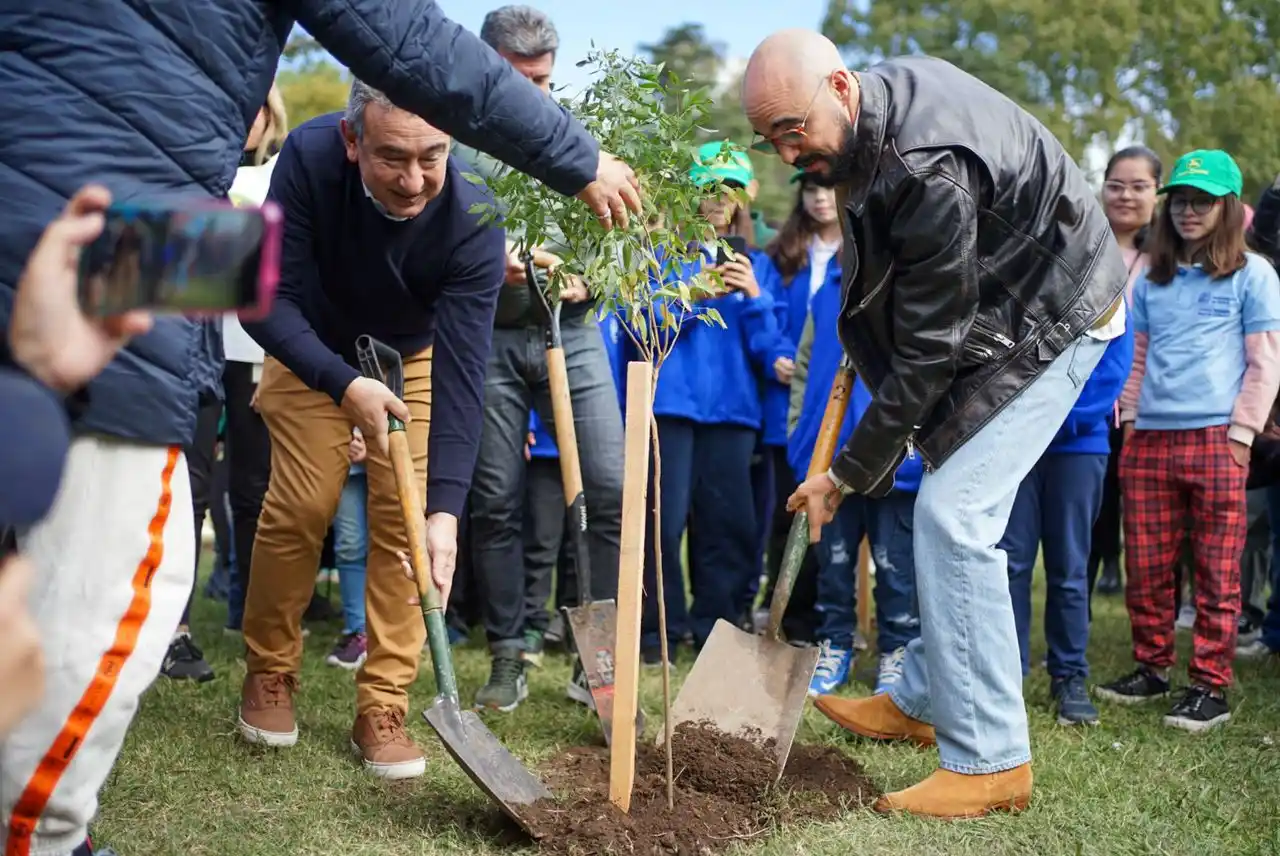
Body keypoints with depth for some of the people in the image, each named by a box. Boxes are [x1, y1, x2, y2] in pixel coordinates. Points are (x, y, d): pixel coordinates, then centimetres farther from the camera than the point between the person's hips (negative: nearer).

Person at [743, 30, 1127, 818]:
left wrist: (848, 473, -19)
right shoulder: (888, 86, -6)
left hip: (1054, 319, -10)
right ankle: (924, 700, 25)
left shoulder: (926, 174, -34)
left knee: (955, 514, -16)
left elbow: (927, 351, -28)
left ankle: (990, 760, -10)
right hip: (991, 303, 10)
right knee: (948, 511, 13)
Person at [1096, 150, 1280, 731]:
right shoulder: (1152, 280, 16)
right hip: (1149, 441, 5)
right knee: (1144, 569, 7)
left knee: (1216, 573, 0)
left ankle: (1211, 687, 5)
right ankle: (1152, 669, 21)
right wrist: (1129, 423, 10)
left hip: (1215, 441, -4)